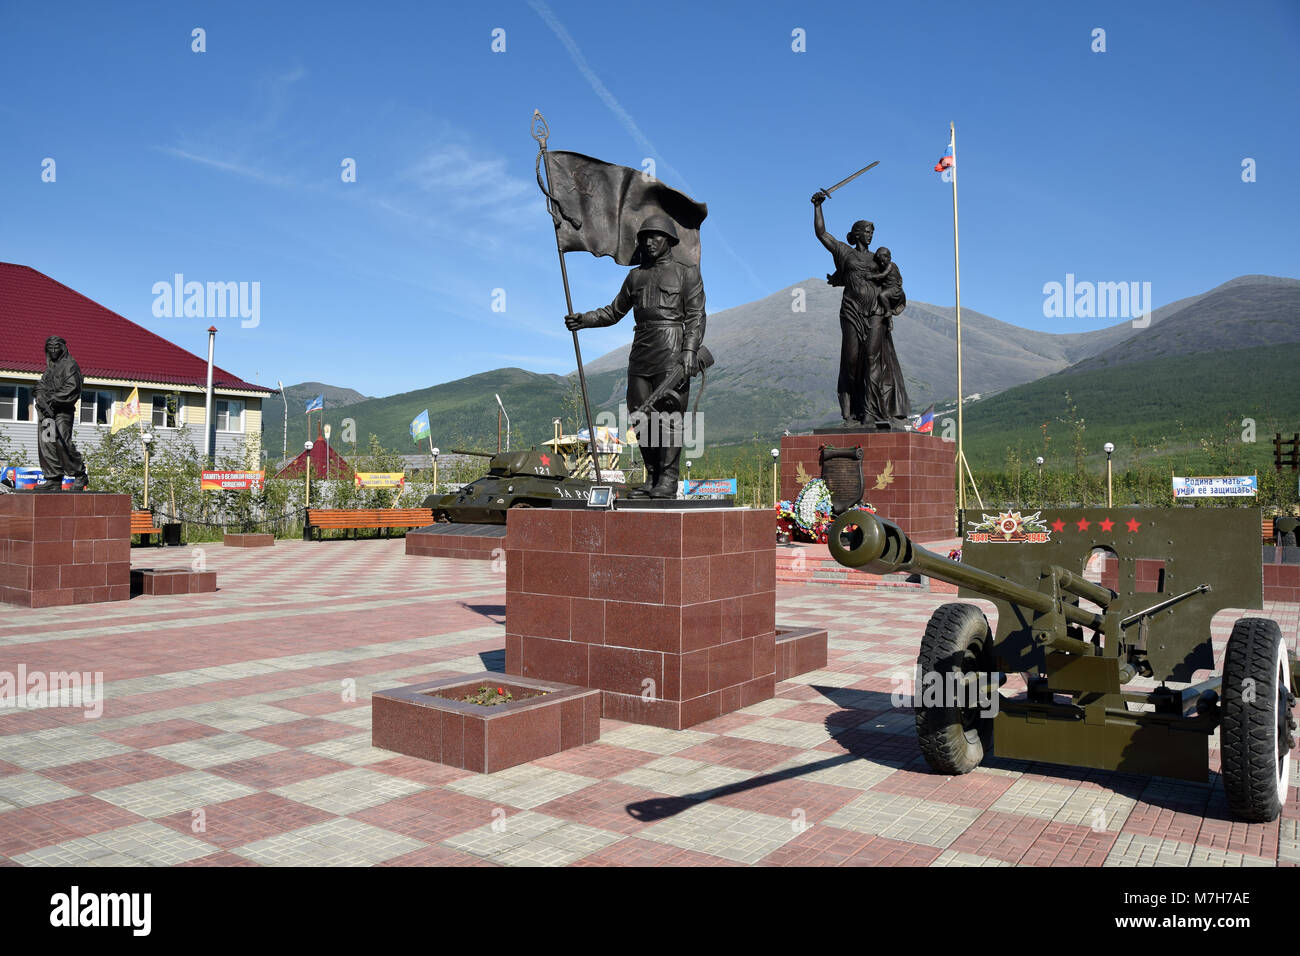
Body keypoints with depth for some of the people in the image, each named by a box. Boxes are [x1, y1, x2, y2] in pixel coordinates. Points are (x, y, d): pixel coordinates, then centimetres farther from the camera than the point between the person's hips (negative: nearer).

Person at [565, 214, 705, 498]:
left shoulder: (686, 273, 6)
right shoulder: (636, 276, 20)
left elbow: (696, 317, -1)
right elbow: (614, 312, 25)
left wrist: (689, 352, -13)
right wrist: (583, 319, 10)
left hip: (671, 352, -5)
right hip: (641, 353, 6)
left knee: (670, 415, -10)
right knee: (641, 416, 2)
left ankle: (668, 481, -7)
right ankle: (652, 478, 9)